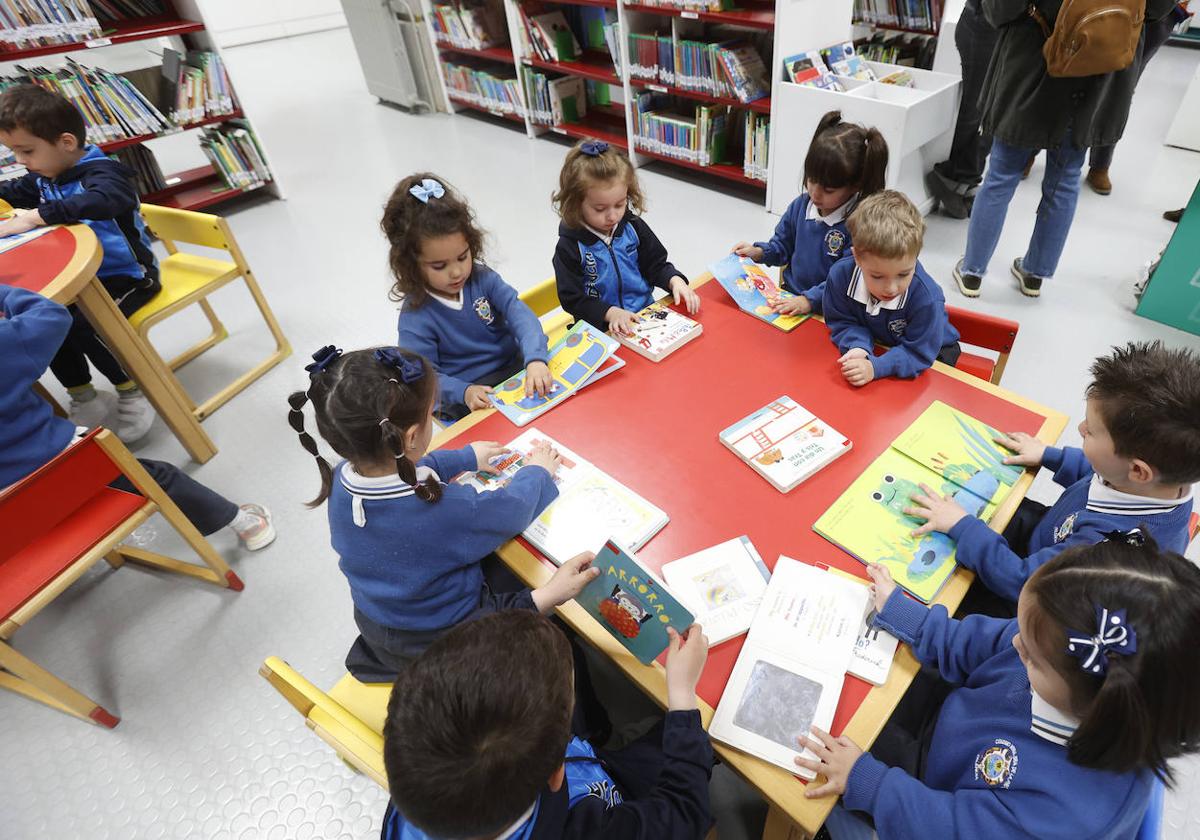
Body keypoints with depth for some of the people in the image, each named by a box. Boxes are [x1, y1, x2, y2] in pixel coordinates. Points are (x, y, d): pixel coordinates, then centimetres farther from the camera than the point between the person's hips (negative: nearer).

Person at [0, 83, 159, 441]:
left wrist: (35, 217, -45)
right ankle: (83, 399, 12)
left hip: (128, 276, -9)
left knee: (82, 327, -26)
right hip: (80, 276, 9)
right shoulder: (44, 176, 9)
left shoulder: (100, 171, -20)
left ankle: (133, 391, -3)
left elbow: (107, 200, -44)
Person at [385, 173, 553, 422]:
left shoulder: (482, 277, -5)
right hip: (467, 403, -4)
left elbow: (520, 314, -17)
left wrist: (535, 360, -35)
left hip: (517, 371, 4)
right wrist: (463, 392, -31)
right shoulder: (415, 315, -13)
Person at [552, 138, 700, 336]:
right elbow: (573, 300, -10)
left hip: (646, 315, 4)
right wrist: (611, 313, -24)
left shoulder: (633, 226, 2)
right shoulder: (570, 246, -10)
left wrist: (675, 281, -10)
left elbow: (656, 265, 12)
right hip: (602, 328, -4)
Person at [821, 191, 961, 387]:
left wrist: (875, 367, -44)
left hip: (930, 351, -5)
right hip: (875, 345, 5)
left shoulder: (926, 297, -35)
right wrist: (858, 348, -35)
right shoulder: (840, 275, -27)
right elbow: (843, 323, -14)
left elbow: (918, 353, -29)